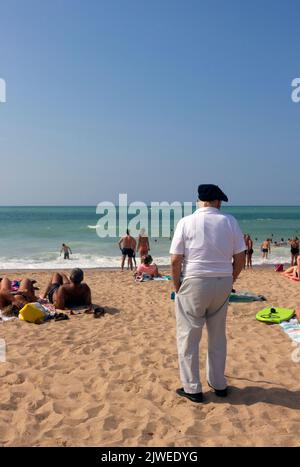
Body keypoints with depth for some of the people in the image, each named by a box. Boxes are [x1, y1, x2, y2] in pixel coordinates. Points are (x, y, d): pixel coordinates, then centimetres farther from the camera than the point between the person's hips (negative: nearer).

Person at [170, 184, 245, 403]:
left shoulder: (186, 222, -7)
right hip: (222, 282, 3)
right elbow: (240, 259, 0)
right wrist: (229, 281, 14)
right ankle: (219, 384, 30)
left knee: (188, 337, 9)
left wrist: (177, 286, 4)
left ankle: (192, 388, 17)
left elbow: (175, 260, -9)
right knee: (218, 336, 19)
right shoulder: (230, 221, -1)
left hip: (194, 283, -3)